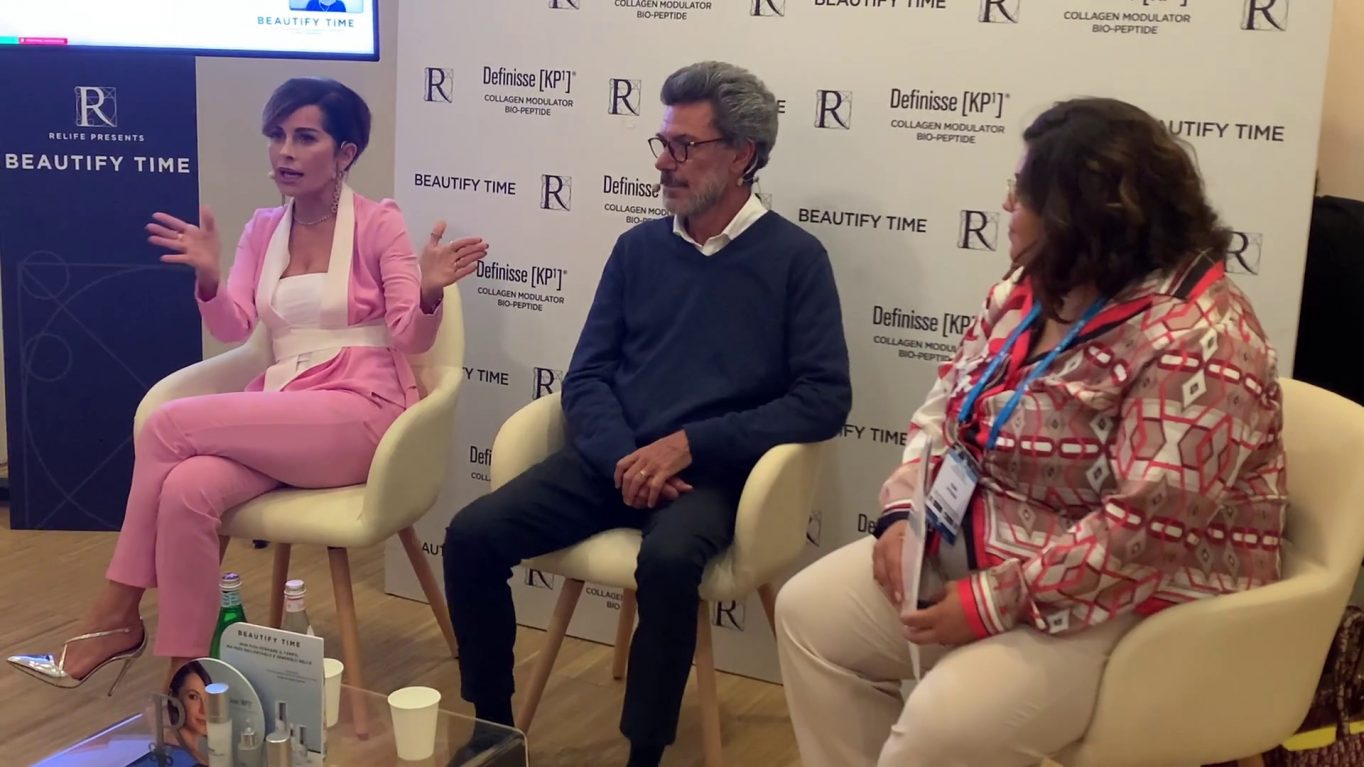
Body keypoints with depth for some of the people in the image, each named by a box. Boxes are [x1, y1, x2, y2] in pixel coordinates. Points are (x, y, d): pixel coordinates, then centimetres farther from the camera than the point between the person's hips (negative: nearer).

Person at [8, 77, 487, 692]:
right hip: (280, 420, 5)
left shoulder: (378, 223, 0)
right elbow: (234, 329, 5)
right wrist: (207, 277, -15)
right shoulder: (263, 229, 15)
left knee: (169, 424, -22)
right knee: (186, 490, -29)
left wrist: (428, 293, -28)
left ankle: (116, 614, -8)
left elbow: (410, 339, -6)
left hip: (358, 417, -5)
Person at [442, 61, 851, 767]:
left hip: (713, 469, -4)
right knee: (471, 536, -16)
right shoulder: (638, 248, 12)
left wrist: (690, 444, -14)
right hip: (612, 460, 4)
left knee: (668, 559, -36)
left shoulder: (794, 257, 0)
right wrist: (625, 457, -11)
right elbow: (586, 376, 10)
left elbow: (823, 398, -8)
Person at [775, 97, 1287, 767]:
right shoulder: (1032, 290, 4)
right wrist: (904, 512, -5)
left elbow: (1145, 530, -30)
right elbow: (948, 401, 10)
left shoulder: (1192, 342, -25)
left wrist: (994, 602, -26)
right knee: (808, 612, 3)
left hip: (1120, 599, -9)